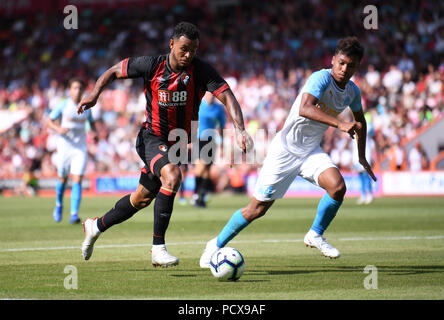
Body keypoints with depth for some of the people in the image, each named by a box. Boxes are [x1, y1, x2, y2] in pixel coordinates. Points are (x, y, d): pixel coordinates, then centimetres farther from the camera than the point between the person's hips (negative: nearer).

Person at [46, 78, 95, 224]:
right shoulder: (63, 105, -4)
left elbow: (92, 122, 19)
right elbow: (49, 121, 0)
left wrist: (95, 132, -2)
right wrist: (59, 128, -20)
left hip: (80, 147, 1)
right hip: (64, 146, -1)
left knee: (77, 180, -12)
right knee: (63, 179, 10)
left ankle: (74, 214, -14)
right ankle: (59, 205, 38)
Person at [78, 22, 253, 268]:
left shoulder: (200, 70, -15)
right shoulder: (152, 65, -14)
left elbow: (227, 97, -24)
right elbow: (115, 71, 1)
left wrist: (239, 129, -39)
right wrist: (95, 94, -15)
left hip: (179, 143, 4)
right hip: (152, 137, -4)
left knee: (143, 198, 16)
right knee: (172, 177, -32)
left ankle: (96, 226, 40)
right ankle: (158, 247, -25)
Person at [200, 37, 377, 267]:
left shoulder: (352, 92, 3)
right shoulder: (321, 78, -21)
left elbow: (360, 122, 24)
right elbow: (305, 108, -39)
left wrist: (362, 158, 23)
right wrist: (339, 124, -47)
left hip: (311, 152, 6)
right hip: (285, 148, -6)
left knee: (338, 187, -22)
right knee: (257, 208, -3)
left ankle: (315, 235, 2)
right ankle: (217, 245, 18)